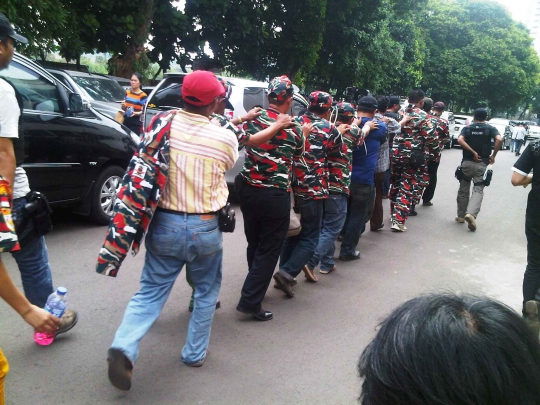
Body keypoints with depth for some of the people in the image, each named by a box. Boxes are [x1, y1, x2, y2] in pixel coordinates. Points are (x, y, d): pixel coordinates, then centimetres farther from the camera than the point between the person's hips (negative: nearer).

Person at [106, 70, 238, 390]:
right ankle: (195, 353, 29)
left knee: (151, 291, 13)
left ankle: (125, 348, -6)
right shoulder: (225, 138, -12)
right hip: (205, 228, -2)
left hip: (164, 223, 2)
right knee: (207, 291, 20)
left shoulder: (163, 123, -6)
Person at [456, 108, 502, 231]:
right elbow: (499, 139, -16)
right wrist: (493, 155, -7)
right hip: (482, 164, -1)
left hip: (467, 162, 1)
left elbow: (460, 140, -14)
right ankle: (471, 214, -24)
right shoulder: (490, 128, 3)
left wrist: (473, 152, -11)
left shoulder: (467, 128, 6)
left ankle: (461, 215, 21)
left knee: (463, 189, 15)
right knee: (478, 190, -2)